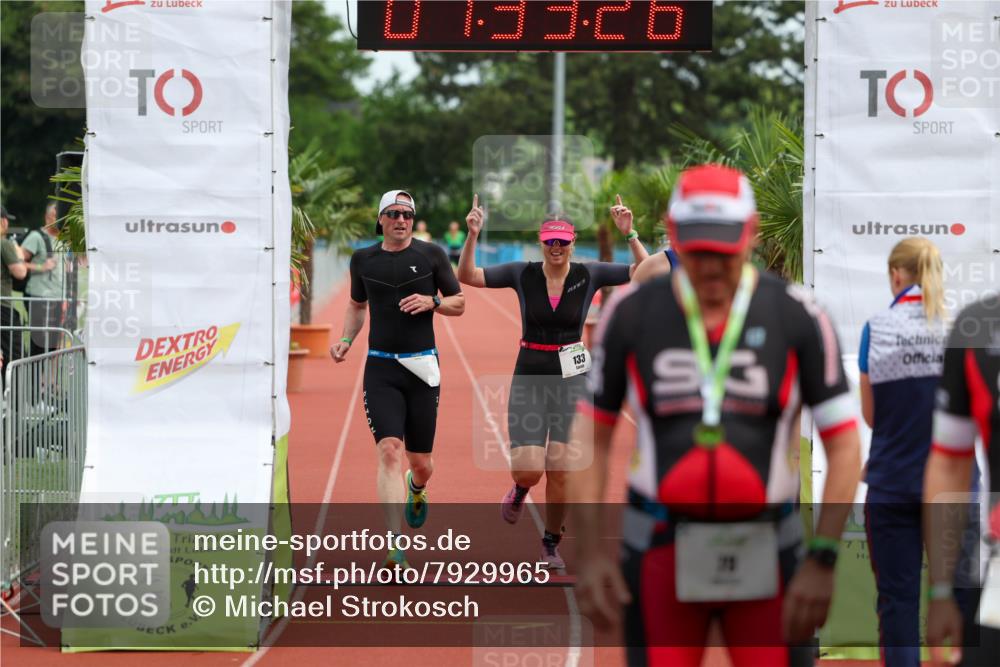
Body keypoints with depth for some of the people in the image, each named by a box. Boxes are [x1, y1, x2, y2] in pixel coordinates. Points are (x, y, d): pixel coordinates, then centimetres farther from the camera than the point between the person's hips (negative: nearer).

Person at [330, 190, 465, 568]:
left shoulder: (431, 255, 2)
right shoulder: (363, 260, 8)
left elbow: (459, 304, 8)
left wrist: (432, 302, -12)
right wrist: (346, 341, 6)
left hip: (421, 367, 0)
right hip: (381, 369, 0)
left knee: (421, 463, 7)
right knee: (389, 450, -18)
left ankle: (416, 489, 47)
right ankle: (394, 545, -23)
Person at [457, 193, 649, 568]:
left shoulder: (589, 275, -2)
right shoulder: (522, 274, -2)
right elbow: (467, 276, -4)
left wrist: (629, 234, -19)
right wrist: (472, 237, -18)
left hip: (571, 380, 0)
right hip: (529, 379, 0)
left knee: (559, 471, 0)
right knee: (529, 469, -13)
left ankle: (551, 544, 22)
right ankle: (520, 489, 27)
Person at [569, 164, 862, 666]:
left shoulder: (797, 317, -3)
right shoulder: (632, 313, 1)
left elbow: (843, 446, -2)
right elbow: (591, 436, 7)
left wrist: (822, 559, -9)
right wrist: (590, 552, 0)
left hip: (764, 554, 0)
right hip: (661, 551, 1)